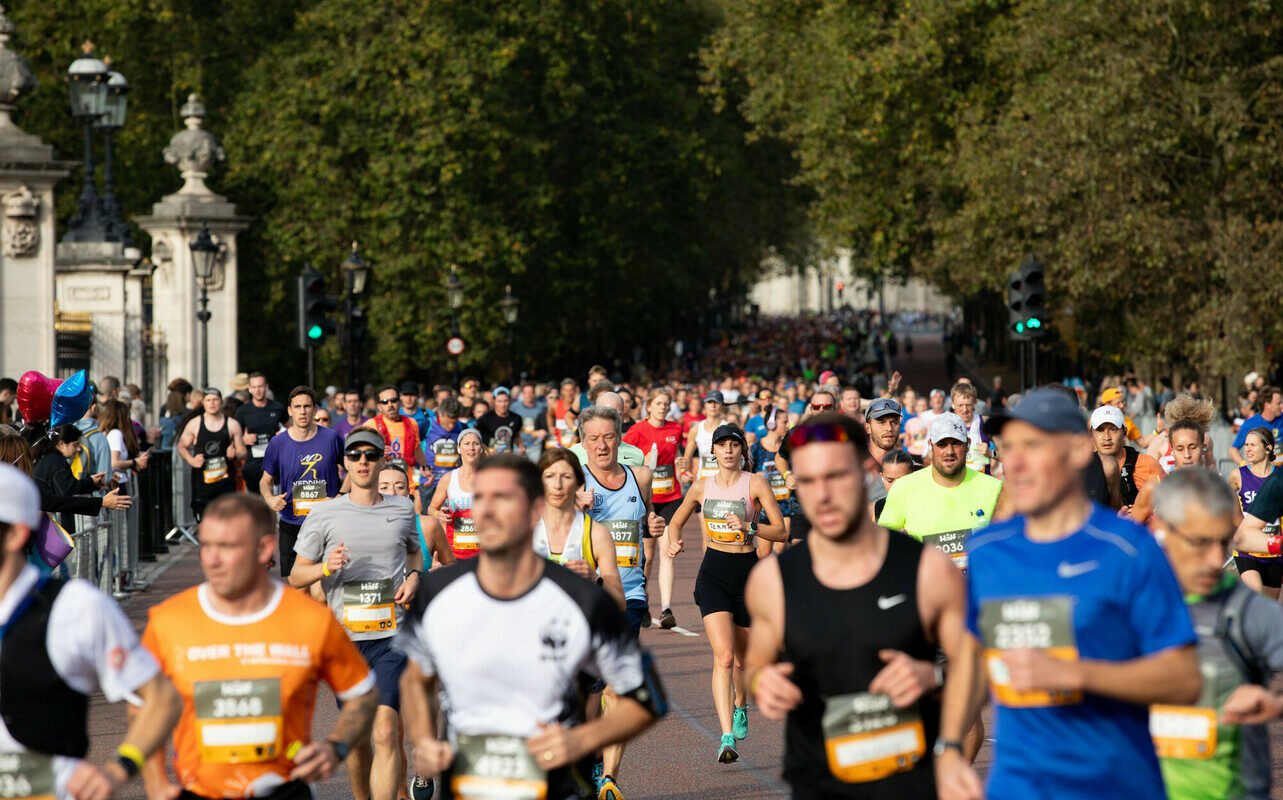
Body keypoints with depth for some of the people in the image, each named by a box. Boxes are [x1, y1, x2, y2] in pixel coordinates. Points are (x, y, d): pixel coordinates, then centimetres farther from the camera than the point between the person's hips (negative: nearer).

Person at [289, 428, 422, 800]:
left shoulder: (403, 509, 8)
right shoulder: (324, 514, 2)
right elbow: (295, 577, 6)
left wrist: (414, 576, 5)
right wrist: (326, 567, -15)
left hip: (391, 637, -1)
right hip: (344, 639, 1)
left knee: (385, 732, -16)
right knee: (356, 737, 10)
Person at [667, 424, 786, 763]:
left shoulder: (755, 483, -5)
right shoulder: (702, 487, 4)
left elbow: (782, 532, -8)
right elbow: (676, 521, 20)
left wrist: (749, 526, -24)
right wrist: (675, 542, -1)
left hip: (747, 572, 0)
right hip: (714, 573, 0)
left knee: (741, 657, 15)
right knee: (723, 656, -16)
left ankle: (741, 707, 49)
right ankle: (727, 738, -24)